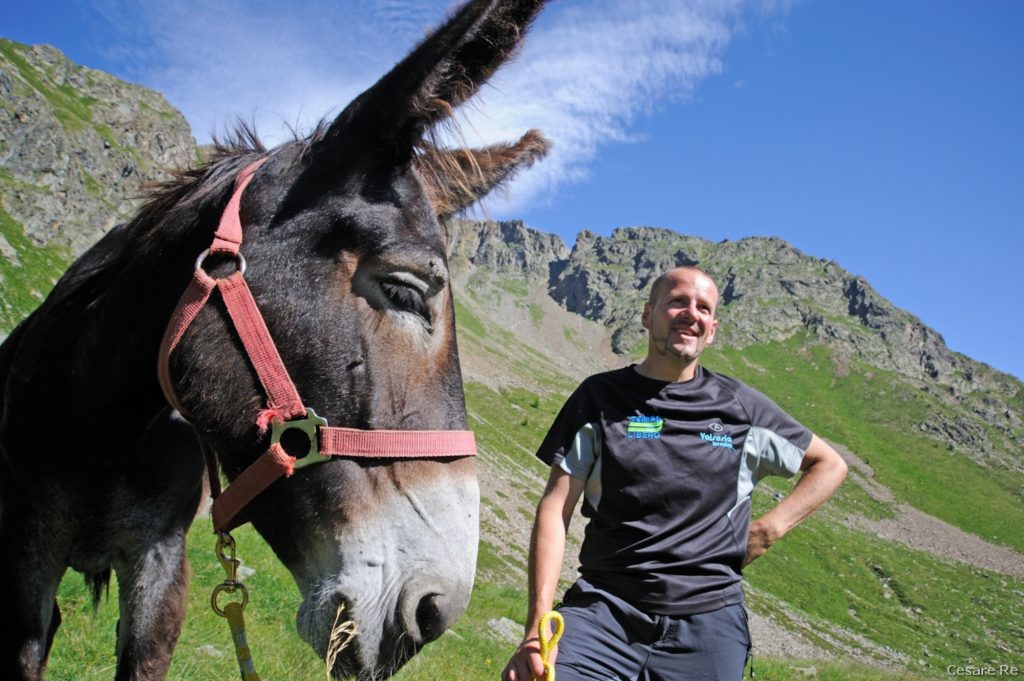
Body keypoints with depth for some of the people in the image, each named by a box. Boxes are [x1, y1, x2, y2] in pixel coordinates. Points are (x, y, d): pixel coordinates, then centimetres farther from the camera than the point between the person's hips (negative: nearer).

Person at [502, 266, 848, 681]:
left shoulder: (740, 407, 10)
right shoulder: (600, 397, 6)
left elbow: (829, 465, 22)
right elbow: (555, 508, 0)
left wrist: (770, 529, 6)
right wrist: (538, 626, -11)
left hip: (707, 618, 2)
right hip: (606, 606, -1)